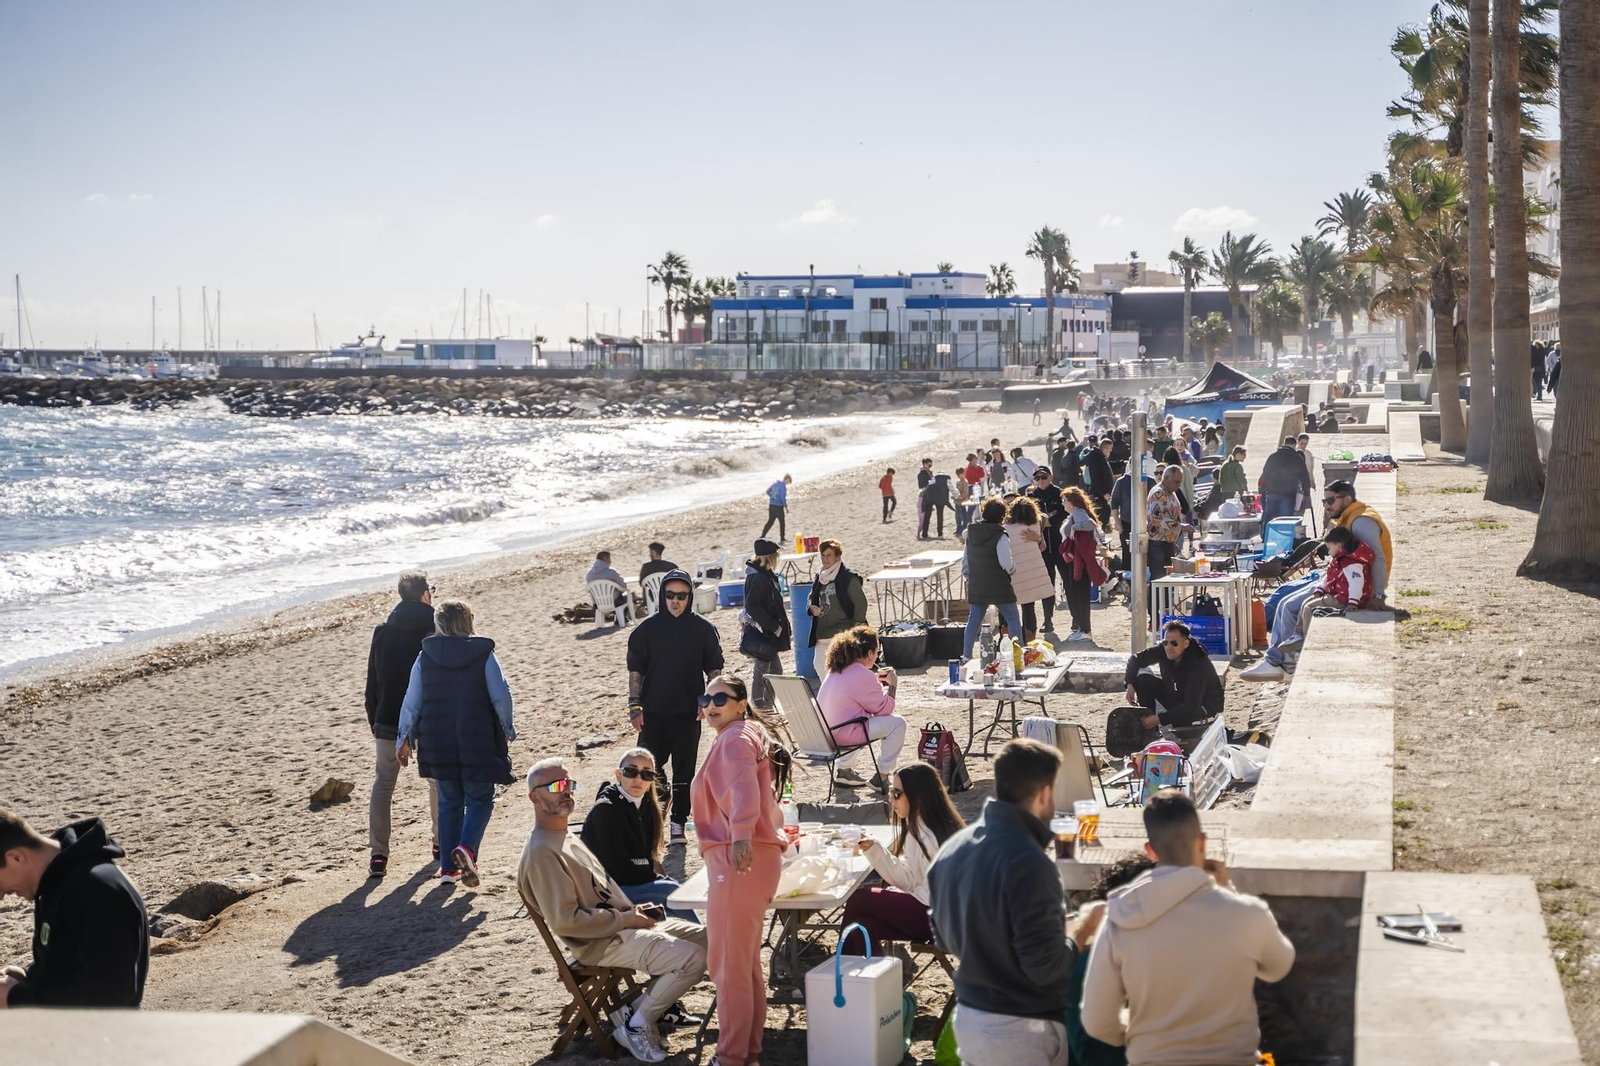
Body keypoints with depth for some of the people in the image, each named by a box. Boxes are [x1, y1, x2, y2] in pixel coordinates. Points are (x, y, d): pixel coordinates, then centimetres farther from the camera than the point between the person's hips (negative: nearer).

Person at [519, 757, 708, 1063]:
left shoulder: (568, 837, 14)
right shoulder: (542, 853, -19)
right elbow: (565, 920, -24)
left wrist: (633, 910, 6)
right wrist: (626, 920, -16)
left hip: (622, 924, 10)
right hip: (602, 943, -10)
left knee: (705, 939, 7)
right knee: (693, 958, -21)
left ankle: (643, 1006, 10)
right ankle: (636, 1025, -4)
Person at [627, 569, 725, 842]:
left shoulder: (703, 629, 1)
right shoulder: (647, 628, 0)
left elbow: (714, 668, 6)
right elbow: (635, 669, 2)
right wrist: (635, 706, -4)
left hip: (689, 713, 0)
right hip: (653, 712, 0)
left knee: (684, 769, 5)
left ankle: (678, 822, 15)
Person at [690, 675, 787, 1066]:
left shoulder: (735, 738, -9)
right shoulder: (746, 735, 21)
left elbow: (744, 787, -28)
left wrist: (741, 836, -42)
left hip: (738, 859, -11)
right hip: (756, 856, 11)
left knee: (728, 963, -6)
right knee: (746, 962, 17)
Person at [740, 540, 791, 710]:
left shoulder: (766, 575, 12)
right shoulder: (758, 577, -18)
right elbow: (752, 607, -24)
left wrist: (779, 625, 11)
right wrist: (773, 627, -20)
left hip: (769, 633, 10)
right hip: (760, 634, -10)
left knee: (776, 670, 16)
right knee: (761, 671, -1)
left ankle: (769, 705, 24)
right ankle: (758, 707, 6)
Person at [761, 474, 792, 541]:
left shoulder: (775, 483, 9)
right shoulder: (783, 486, -14)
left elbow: (768, 491, 19)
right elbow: (783, 497, -20)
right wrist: (786, 507, -12)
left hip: (771, 505, 7)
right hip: (778, 506, -7)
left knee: (770, 521, 13)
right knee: (782, 522, 8)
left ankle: (762, 536, 9)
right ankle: (782, 538, 15)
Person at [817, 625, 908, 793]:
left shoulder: (836, 669, 12)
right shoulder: (863, 675, -15)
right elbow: (884, 709, -8)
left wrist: (877, 681, 21)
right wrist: (892, 685, 5)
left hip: (825, 732, 9)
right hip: (843, 733, -9)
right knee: (898, 723, -2)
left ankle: (843, 769, 27)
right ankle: (880, 777, 2)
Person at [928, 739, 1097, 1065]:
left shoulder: (951, 849, 0)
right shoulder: (1029, 864, -25)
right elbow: (1045, 966, -23)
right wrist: (1079, 933, -5)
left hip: (968, 1017, 7)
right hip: (1023, 1030, -7)